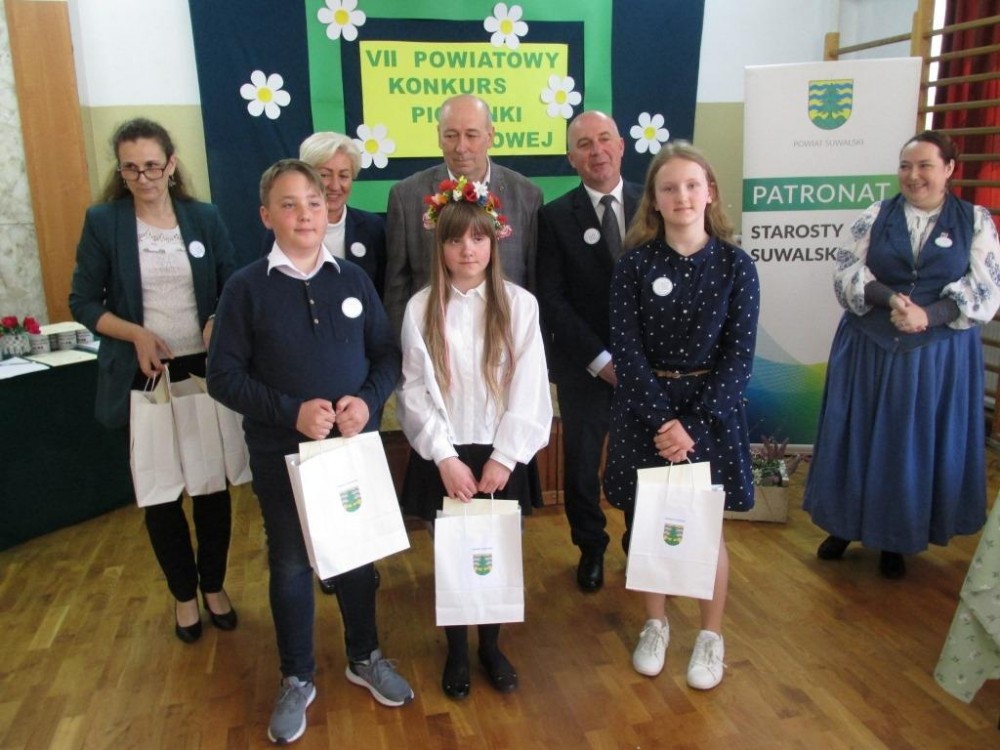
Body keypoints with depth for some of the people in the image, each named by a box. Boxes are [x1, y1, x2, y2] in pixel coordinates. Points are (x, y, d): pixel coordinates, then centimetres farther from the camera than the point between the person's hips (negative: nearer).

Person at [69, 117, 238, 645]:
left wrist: (218, 323, -16)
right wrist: (136, 334, -17)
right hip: (143, 376, -1)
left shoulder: (205, 218, 1)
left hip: (205, 369, 1)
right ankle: (184, 594, 31)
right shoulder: (102, 221, -3)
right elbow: (83, 303, -1)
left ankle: (214, 585, 32)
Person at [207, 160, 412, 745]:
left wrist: (369, 400, -16)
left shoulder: (353, 278, 0)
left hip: (355, 444, 2)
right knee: (290, 565, 12)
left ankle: (365, 657, 40)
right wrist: (291, 411, -19)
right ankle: (297, 679, 34)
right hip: (281, 454, -2)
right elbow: (224, 375, -8)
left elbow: (388, 352, 3)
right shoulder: (246, 287, -7)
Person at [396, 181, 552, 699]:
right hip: (443, 457, 0)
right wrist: (445, 457, -11)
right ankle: (456, 652, 32)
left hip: (500, 454, 0)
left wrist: (503, 458, -11)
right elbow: (414, 390, -5)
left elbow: (528, 388, -6)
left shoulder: (520, 305, -4)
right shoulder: (420, 309, -3)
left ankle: (491, 647, 34)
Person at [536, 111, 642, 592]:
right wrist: (600, 359, -12)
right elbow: (551, 300, -7)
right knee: (582, 462, 11)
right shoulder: (555, 217, -3)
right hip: (585, 366, -1)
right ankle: (591, 549, 33)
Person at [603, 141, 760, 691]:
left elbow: (739, 356, -7)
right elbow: (626, 351, -8)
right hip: (645, 409, 1)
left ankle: (710, 637, 30)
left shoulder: (735, 266, -4)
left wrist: (692, 425, -15)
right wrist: (662, 421, -16)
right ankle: (655, 625, 33)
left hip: (712, 409, 0)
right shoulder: (634, 265, -4)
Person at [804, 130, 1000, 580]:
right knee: (858, 438, 8)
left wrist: (928, 315, -21)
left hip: (938, 355, 0)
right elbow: (847, 273, -5)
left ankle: (897, 539, 26)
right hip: (868, 349, 1)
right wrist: (889, 301, -22)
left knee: (918, 445, 8)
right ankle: (846, 525, 27)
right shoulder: (874, 217, 3)